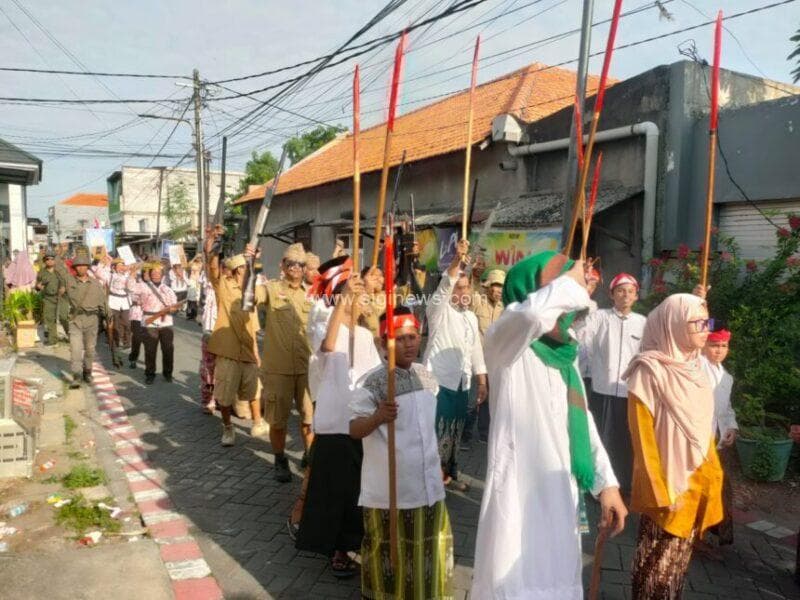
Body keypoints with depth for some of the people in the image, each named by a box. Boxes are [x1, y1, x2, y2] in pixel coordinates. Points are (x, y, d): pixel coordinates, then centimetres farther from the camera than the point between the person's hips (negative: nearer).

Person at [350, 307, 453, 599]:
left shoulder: (427, 377, 3)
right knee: (389, 550, 9)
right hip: (389, 487, -6)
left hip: (427, 482, 6)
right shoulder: (371, 382, -16)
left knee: (427, 546, 19)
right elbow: (354, 429, -19)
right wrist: (377, 416, -39)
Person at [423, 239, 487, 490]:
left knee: (455, 432, 14)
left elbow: (476, 350, 16)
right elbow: (444, 286, -27)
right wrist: (456, 261, -42)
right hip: (438, 380, -7)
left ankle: (449, 474, 28)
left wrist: (482, 382, 13)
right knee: (436, 431, -5)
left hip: (461, 383, 7)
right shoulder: (439, 310, -7)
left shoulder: (471, 317, 14)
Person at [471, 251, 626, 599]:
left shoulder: (565, 352, 10)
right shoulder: (506, 342, -13)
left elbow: (581, 419, 14)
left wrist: (605, 482, 9)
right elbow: (533, 312, -36)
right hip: (521, 496, -8)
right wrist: (572, 281, -19)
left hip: (562, 496, 8)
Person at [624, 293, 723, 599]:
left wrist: (711, 476, 10)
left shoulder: (695, 369, 4)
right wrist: (660, 493, -13)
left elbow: (704, 430, 12)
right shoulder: (650, 372, -18)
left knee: (679, 560, 19)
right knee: (657, 563, 8)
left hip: (696, 485, 7)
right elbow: (643, 439, -16)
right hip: (667, 485, -7)